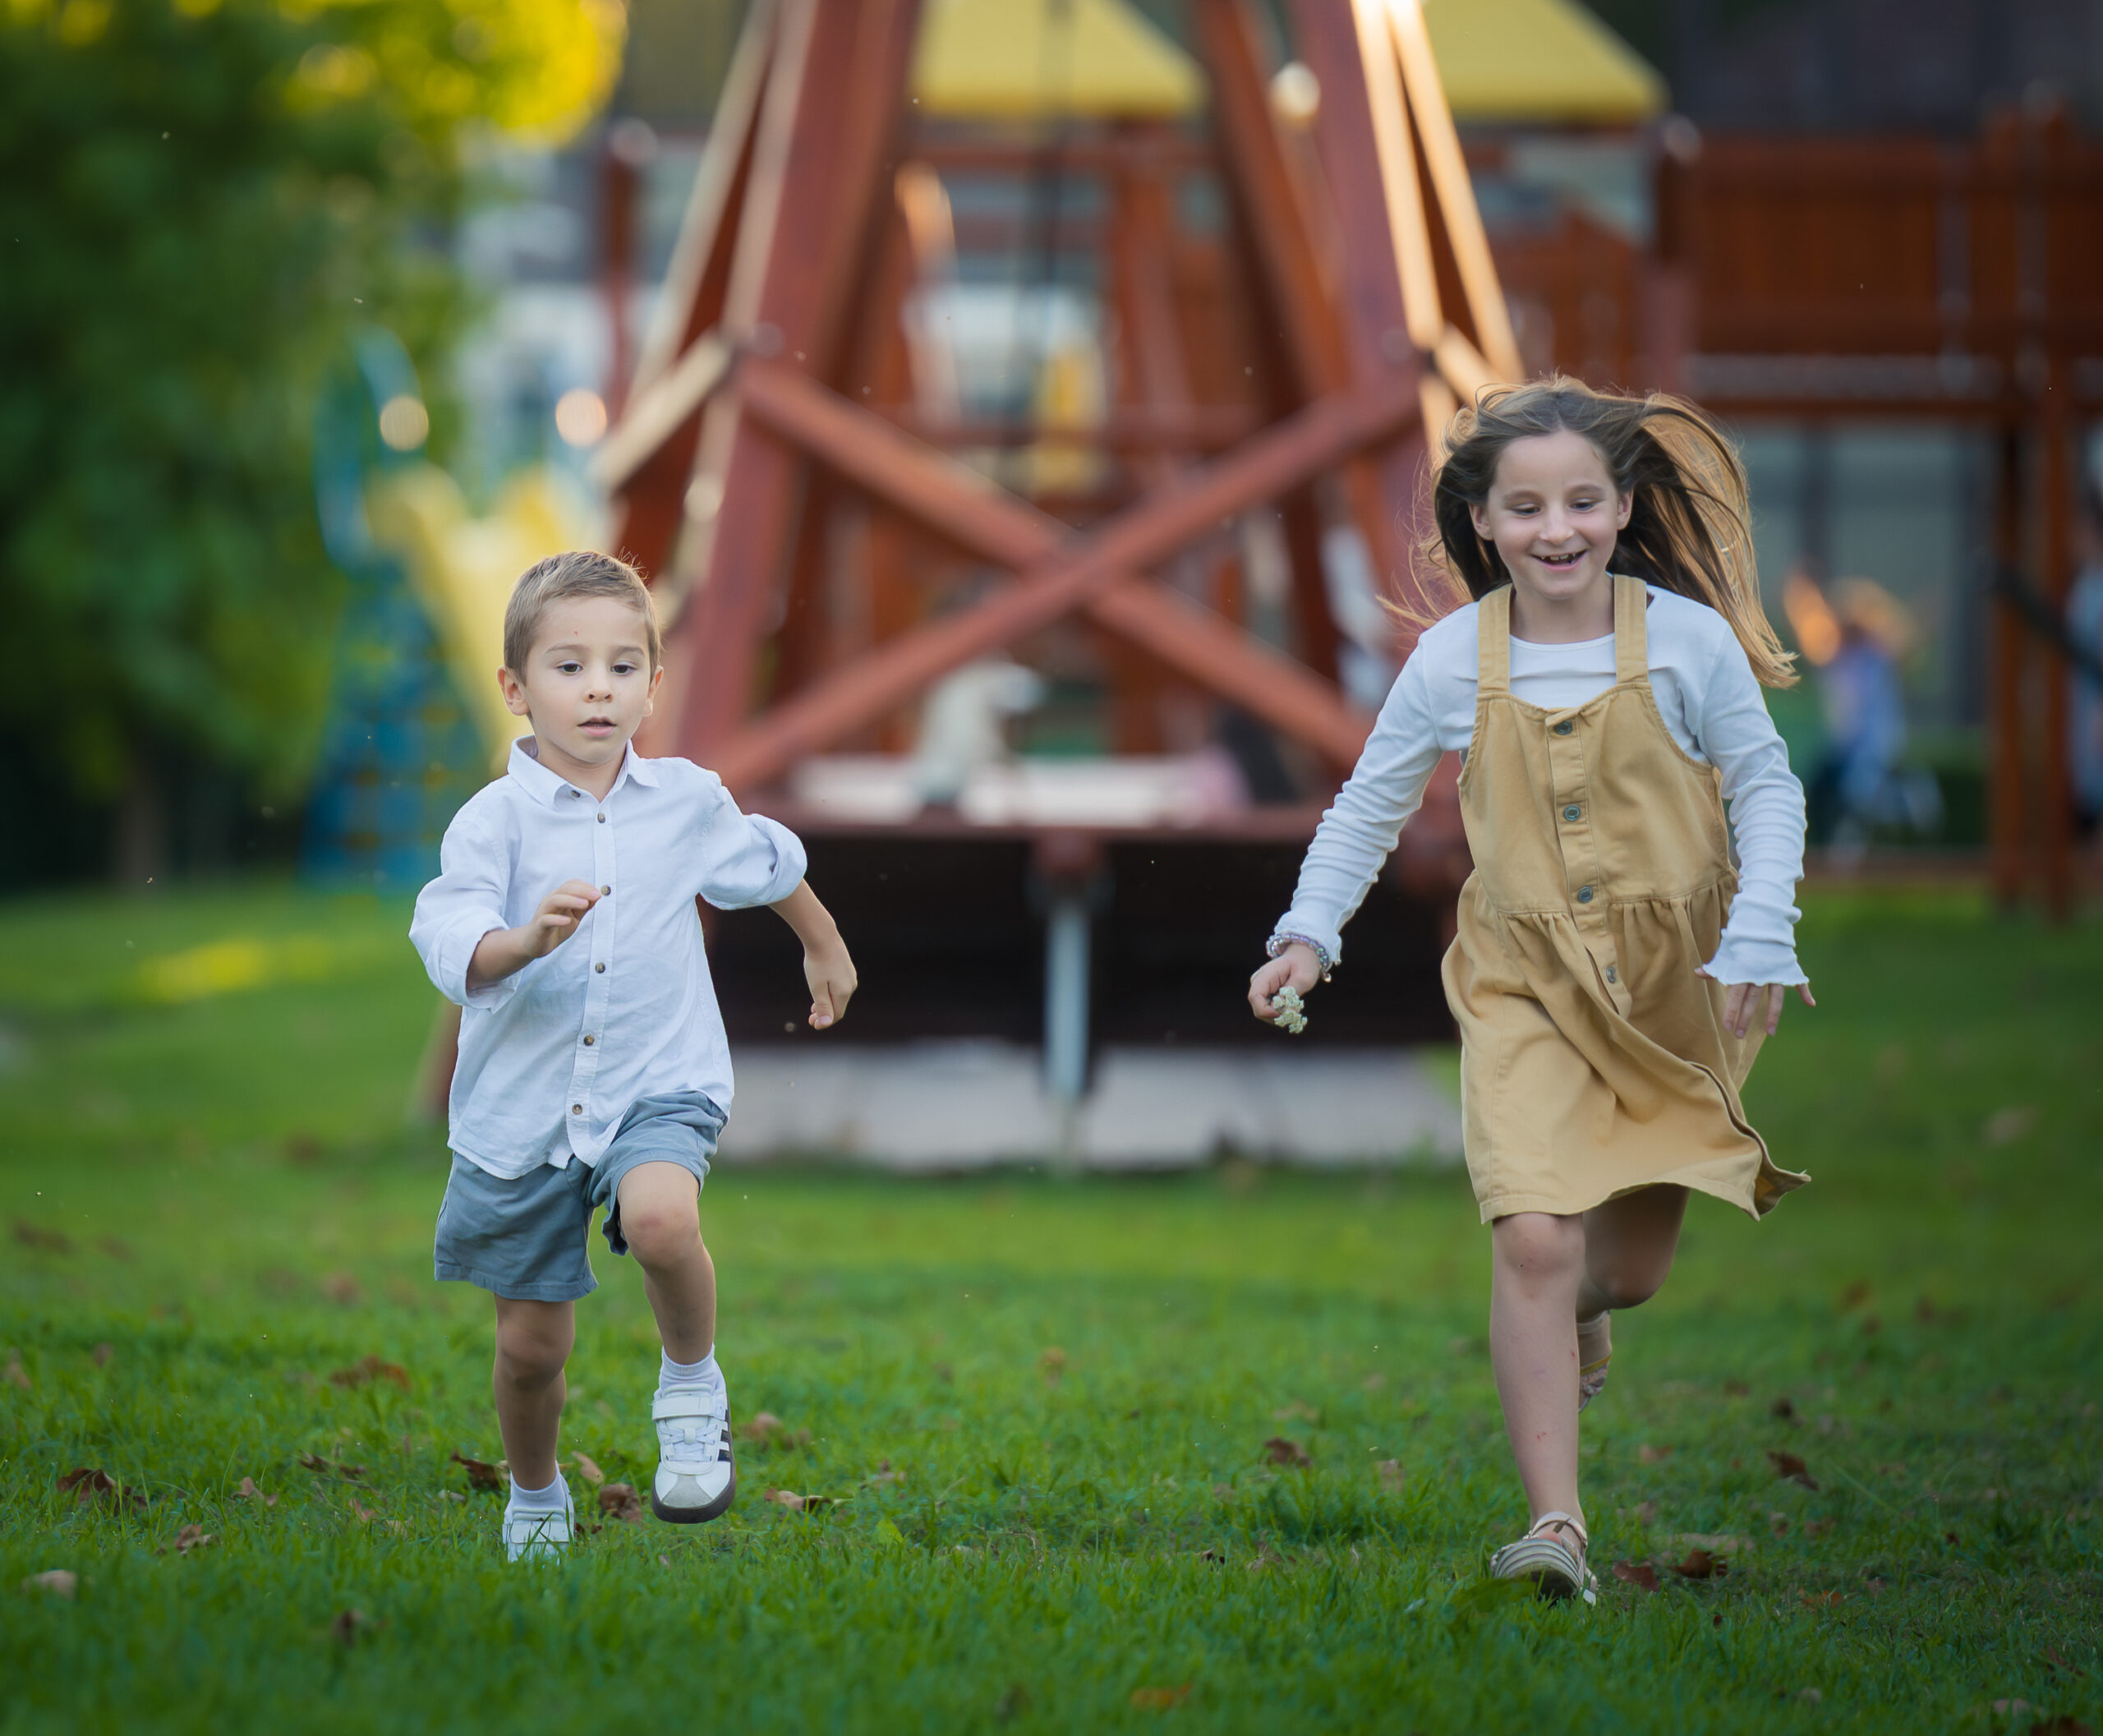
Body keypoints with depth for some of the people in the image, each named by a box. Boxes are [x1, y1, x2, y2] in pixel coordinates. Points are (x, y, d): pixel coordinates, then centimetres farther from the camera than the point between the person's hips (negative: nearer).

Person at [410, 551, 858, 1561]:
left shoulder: (686, 803, -1)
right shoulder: (495, 821, -11)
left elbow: (770, 866, 20)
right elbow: (450, 946, -25)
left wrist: (825, 948, 35)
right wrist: (529, 938, -45)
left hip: (657, 1088, 0)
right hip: (522, 1109, 0)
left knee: (660, 1217, -34)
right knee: (531, 1345, 9)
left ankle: (692, 1385, -6)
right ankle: (535, 1500, 37)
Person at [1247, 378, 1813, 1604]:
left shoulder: (1687, 640, -10)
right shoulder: (1456, 662, -7)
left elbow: (1766, 787, 1)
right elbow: (1374, 801, 9)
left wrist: (1760, 938, -9)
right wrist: (1309, 934, 2)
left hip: (1672, 984, 1)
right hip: (1526, 989, -1)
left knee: (1636, 1262, 11)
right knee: (1533, 1239, -17)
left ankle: (1579, 1310, 51)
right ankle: (1556, 1525, -14)